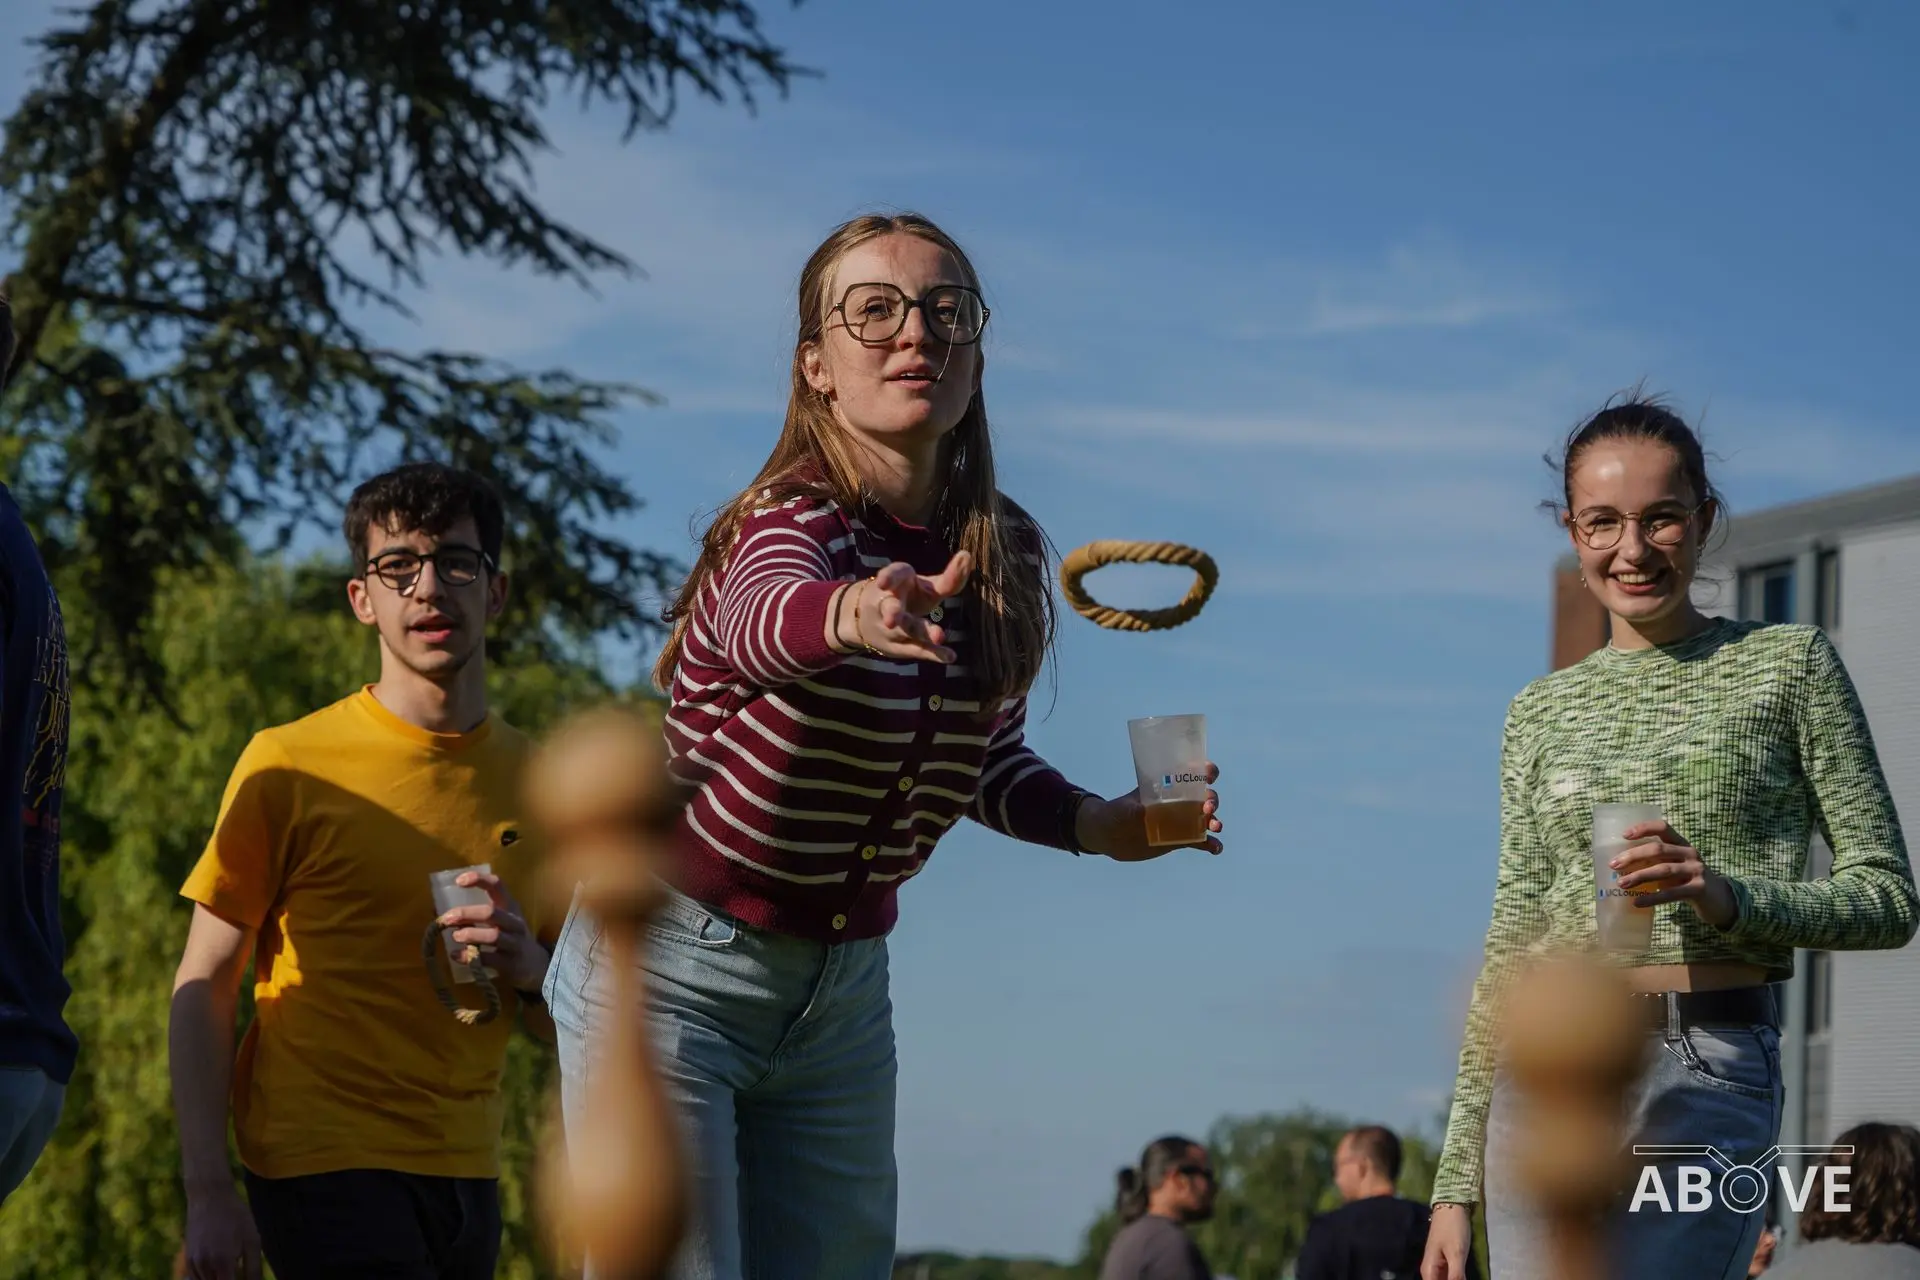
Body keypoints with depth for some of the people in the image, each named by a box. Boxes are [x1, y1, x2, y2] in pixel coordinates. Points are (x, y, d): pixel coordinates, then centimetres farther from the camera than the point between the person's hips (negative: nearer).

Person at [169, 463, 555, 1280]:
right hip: (324, 1169, -5)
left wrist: (529, 967, -8)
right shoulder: (289, 767, -3)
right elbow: (203, 991, -3)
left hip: (465, 1176, 5)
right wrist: (207, 1194, -12)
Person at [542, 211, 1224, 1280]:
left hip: (844, 990, 6)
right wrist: (855, 613, -68)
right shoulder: (791, 518, -20)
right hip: (672, 969, -6)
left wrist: (1097, 823, -7)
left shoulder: (1004, 554, -1)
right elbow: (764, 620, -45)